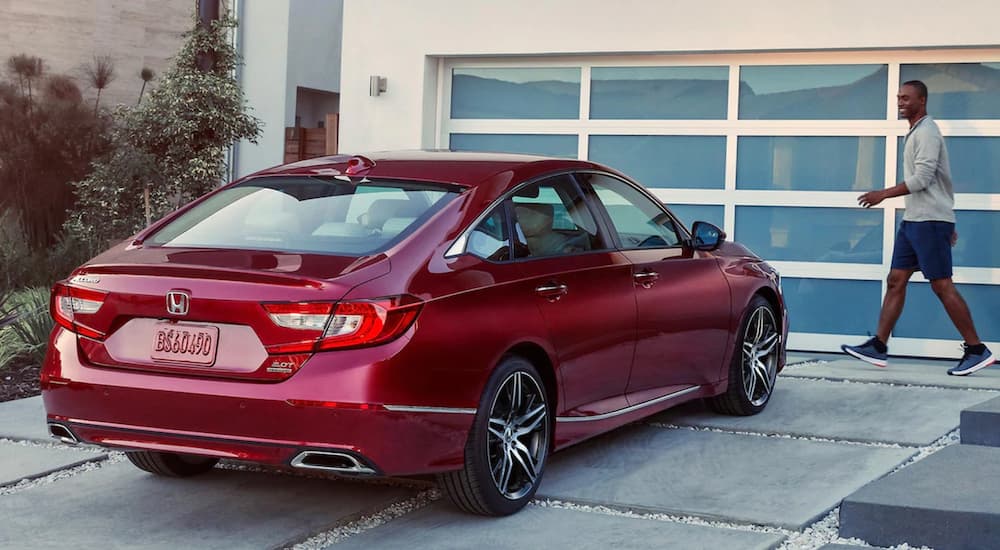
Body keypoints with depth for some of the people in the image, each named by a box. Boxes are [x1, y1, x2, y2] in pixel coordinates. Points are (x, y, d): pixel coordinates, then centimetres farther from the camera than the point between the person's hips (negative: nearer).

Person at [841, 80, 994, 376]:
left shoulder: (926, 132, -11)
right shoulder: (916, 132, 20)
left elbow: (922, 178, -20)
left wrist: (883, 194, -14)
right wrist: (947, 224, 25)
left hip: (930, 220, -10)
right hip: (914, 219, 10)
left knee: (942, 285, -9)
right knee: (896, 280, 5)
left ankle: (977, 350, -4)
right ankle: (878, 346, 5)